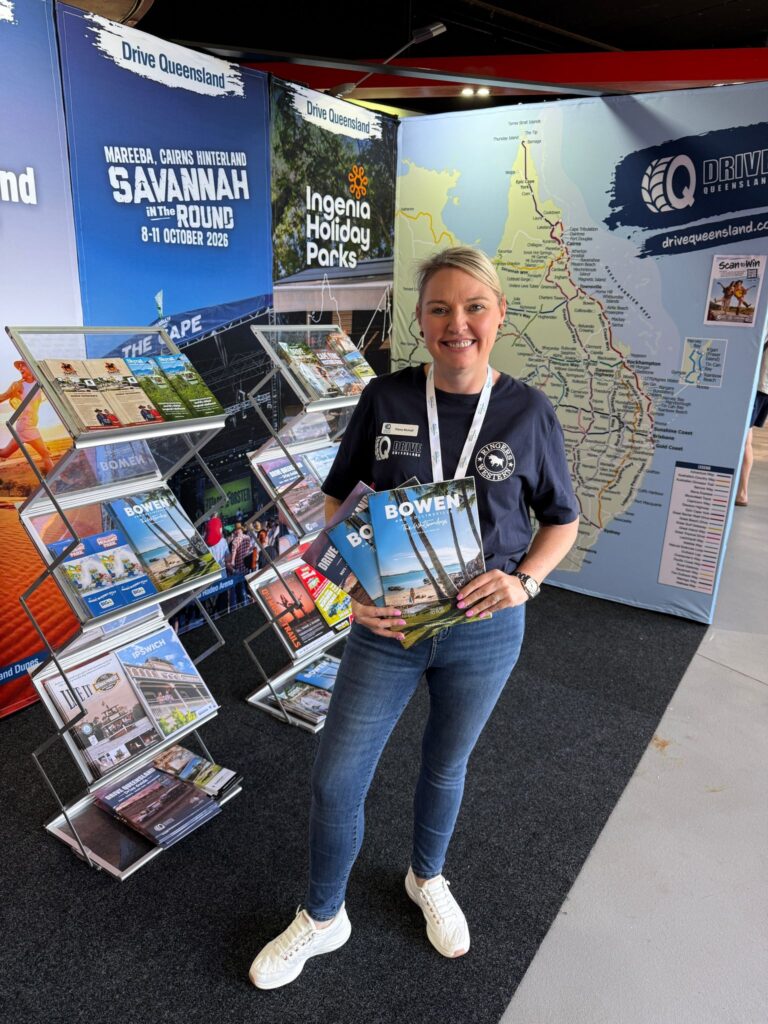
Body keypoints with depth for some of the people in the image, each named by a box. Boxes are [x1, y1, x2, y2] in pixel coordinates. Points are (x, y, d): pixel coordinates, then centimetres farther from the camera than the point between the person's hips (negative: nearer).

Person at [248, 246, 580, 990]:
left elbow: (562, 522, 2)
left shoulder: (529, 413, -8)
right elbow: (338, 499, 1)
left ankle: (427, 880, 55)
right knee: (334, 781, 8)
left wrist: (522, 580, -16)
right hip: (388, 624, 0)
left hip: (484, 630, 0)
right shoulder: (384, 399, -9)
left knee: (445, 767, 23)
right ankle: (322, 919, 39)